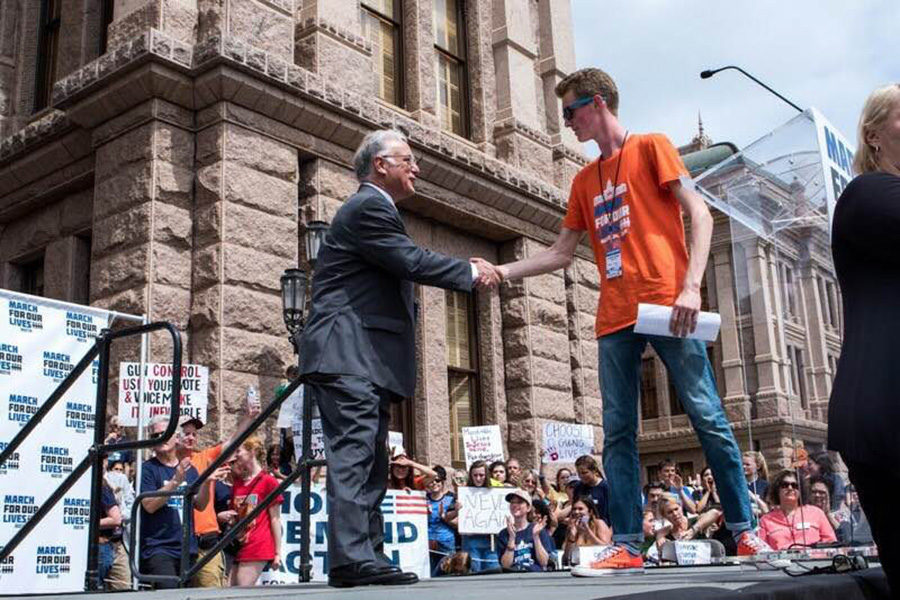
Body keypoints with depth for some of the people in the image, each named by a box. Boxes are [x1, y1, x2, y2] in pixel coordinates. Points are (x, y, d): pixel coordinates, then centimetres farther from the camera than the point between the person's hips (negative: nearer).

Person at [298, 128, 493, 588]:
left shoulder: (374, 208, 26)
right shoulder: (367, 207, -8)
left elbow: (405, 267, 24)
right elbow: (413, 261, -14)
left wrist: (467, 270, 16)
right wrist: (470, 270, -1)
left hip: (364, 359, 11)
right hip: (347, 355, -11)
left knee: (369, 462, 8)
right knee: (354, 452, -16)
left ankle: (368, 557, 10)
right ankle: (351, 558, -18)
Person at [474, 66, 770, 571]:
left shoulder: (652, 147, 6)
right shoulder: (584, 180, 21)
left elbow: (700, 215, -3)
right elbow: (562, 253, 23)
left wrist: (691, 287, -15)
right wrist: (503, 272, 12)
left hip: (666, 306, -5)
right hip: (615, 317, 6)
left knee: (708, 416, -4)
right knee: (618, 432, 1)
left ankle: (744, 529, 6)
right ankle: (628, 546, 4)